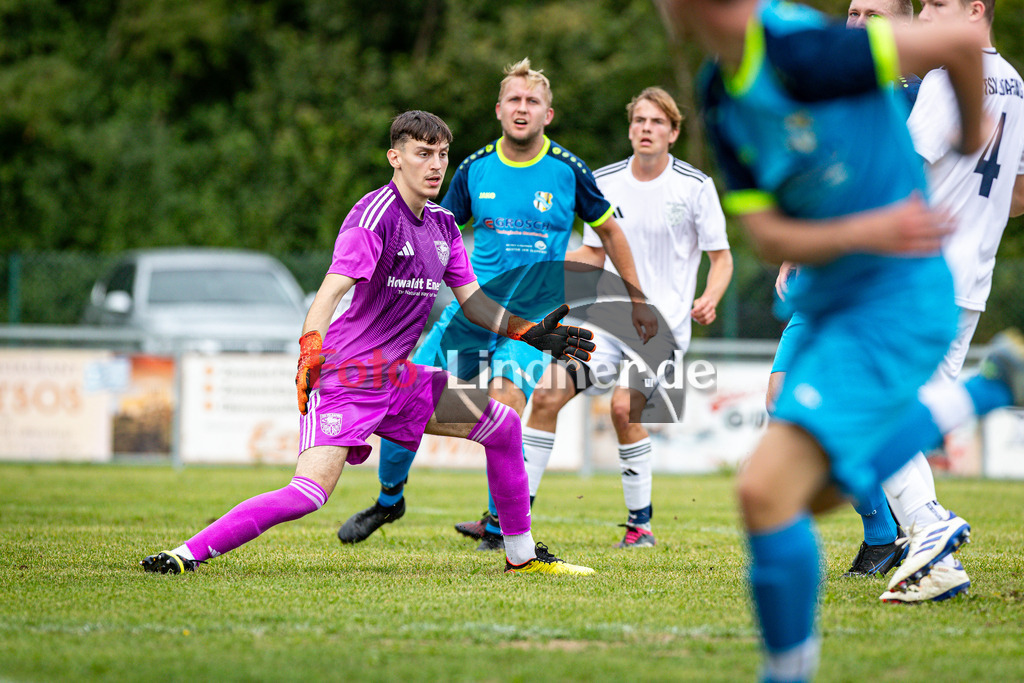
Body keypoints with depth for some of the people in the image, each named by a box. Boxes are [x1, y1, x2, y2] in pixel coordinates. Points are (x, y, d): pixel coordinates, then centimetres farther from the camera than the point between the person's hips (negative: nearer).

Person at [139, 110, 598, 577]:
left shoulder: (443, 225, 10)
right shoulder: (375, 214, -16)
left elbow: (472, 300, 18)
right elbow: (332, 289, -27)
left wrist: (531, 333, 7)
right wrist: (309, 359, -40)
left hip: (398, 379, 8)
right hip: (345, 377, -8)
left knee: (502, 425, 7)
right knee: (309, 494, -24)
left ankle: (522, 555, 20)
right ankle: (185, 555, -19)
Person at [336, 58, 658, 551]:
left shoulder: (567, 170, -5)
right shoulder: (475, 168, 1)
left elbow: (609, 231, 9)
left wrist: (638, 301, 12)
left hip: (534, 314, -3)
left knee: (505, 399, -26)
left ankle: (499, 523, -8)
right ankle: (389, 499, 25)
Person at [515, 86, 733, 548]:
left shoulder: (695, 186, -3)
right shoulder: (603, 182, 8)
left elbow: (721, 256, 2)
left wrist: (709, 299, -17)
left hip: (663, 323, -4)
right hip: (608, 319, 4)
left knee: (624, 406, -24)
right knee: (547, 394, -9)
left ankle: (641, 525, -11)